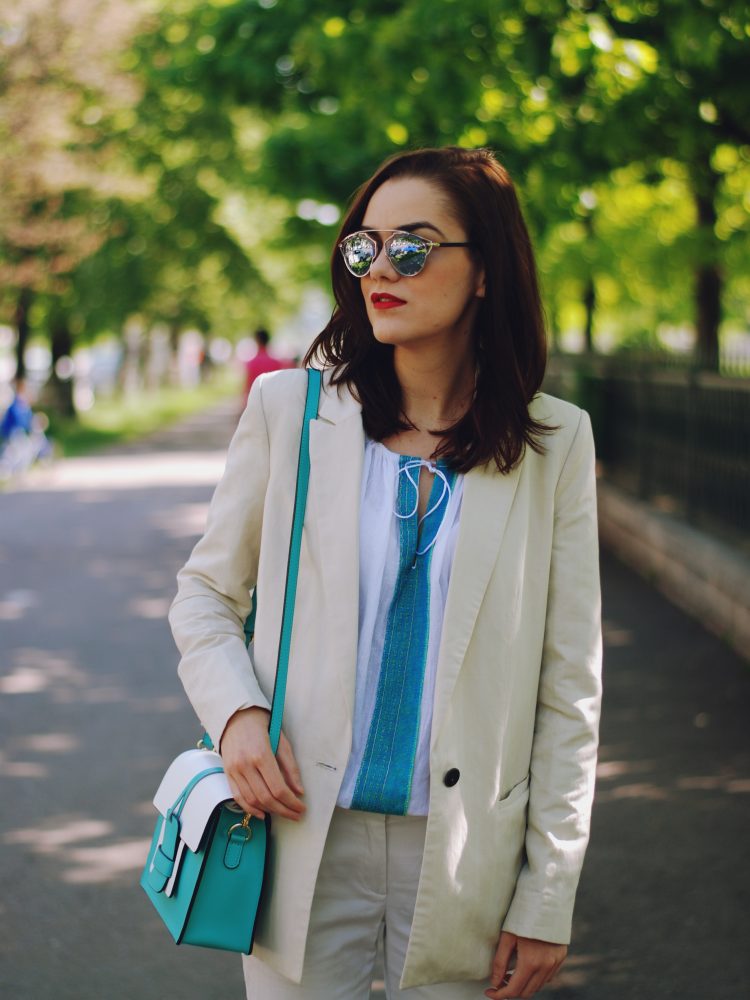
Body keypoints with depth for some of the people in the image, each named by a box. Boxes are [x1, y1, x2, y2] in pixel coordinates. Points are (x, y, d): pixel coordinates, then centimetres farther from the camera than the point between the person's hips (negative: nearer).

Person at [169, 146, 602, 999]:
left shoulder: (553, 441, -1)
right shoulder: (289, 409, -1)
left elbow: (569, 683, 0)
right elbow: (206, 591, 9)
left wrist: (549, 896, -2)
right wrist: (234, 713, -12)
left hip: (467, 856, 0)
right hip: (304, 837, 0)